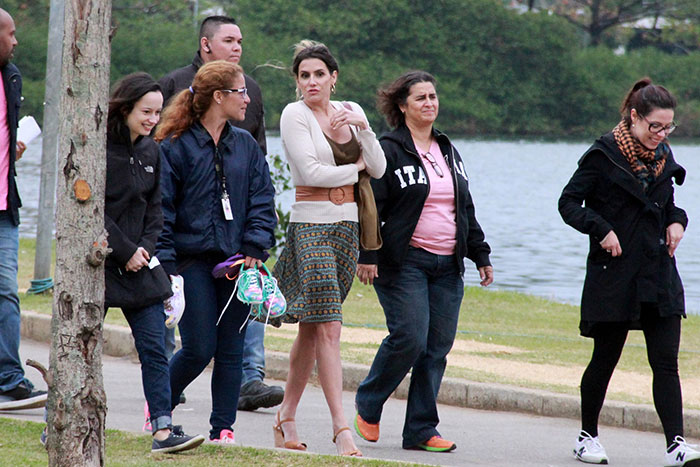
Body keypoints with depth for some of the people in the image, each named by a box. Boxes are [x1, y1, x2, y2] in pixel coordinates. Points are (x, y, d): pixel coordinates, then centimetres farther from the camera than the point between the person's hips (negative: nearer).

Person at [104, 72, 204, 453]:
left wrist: (146, 247, -1)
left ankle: (163, 430, -5)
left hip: (138, 261, 6)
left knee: (154, 347, -3)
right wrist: (125, 251, -13)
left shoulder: (151, 151, 9)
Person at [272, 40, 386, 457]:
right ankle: (341, 427, -17)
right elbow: (311, 172, -15)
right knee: (328, 328, -13)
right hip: (311, 224, -6)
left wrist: (363, 127, -8)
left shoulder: (350, 111, 12)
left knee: (312, 326, 10)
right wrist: (356, 168, -1)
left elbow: (379, 169, 6)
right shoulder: (295, 114, -5)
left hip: (347, 226, 6)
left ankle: (287, 418, 20)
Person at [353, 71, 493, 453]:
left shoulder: (448, 152, 18)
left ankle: (421, 429, 6)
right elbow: (371, 206, -8)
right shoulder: (389, 151, -3)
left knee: (438, 348, 1)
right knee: (409, 339, -15)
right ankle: (367, 406, 7)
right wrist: (368, 256, -15)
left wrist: (480, 254, 20)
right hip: (404, 262, -7)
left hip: (447, 265, 7)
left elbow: (466, 209, 24)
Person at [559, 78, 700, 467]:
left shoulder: (663, 156, 10)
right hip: (614, 273, -5)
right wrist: (601, 230, -18)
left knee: (666, 362, -5)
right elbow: (569, 202, -6)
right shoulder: (604, 154, -8)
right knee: (605, 359, 6)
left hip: (660, 273, 5)